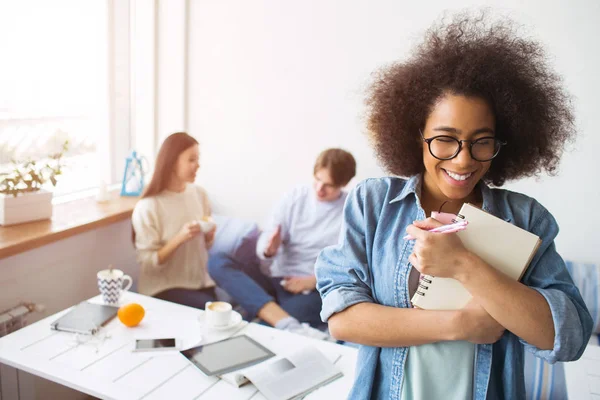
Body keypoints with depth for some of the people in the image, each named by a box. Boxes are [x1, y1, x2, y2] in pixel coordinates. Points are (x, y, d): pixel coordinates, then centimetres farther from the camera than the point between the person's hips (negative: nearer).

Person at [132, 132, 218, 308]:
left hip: (200, 281, 5)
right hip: (163, 287, -5)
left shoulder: (199, 194, 0)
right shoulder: (147, 207, -15)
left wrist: (209, 234, -10)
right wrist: (180, 238, -26)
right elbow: (148, 263, -14)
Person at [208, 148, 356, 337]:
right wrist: (269, 249, -21)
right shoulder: (294, 197, 8)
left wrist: (314, 281, -16)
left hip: (316, 290, -6)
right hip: (278, 279, 6)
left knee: (268, 329, -40)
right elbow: (264, 243, 3)